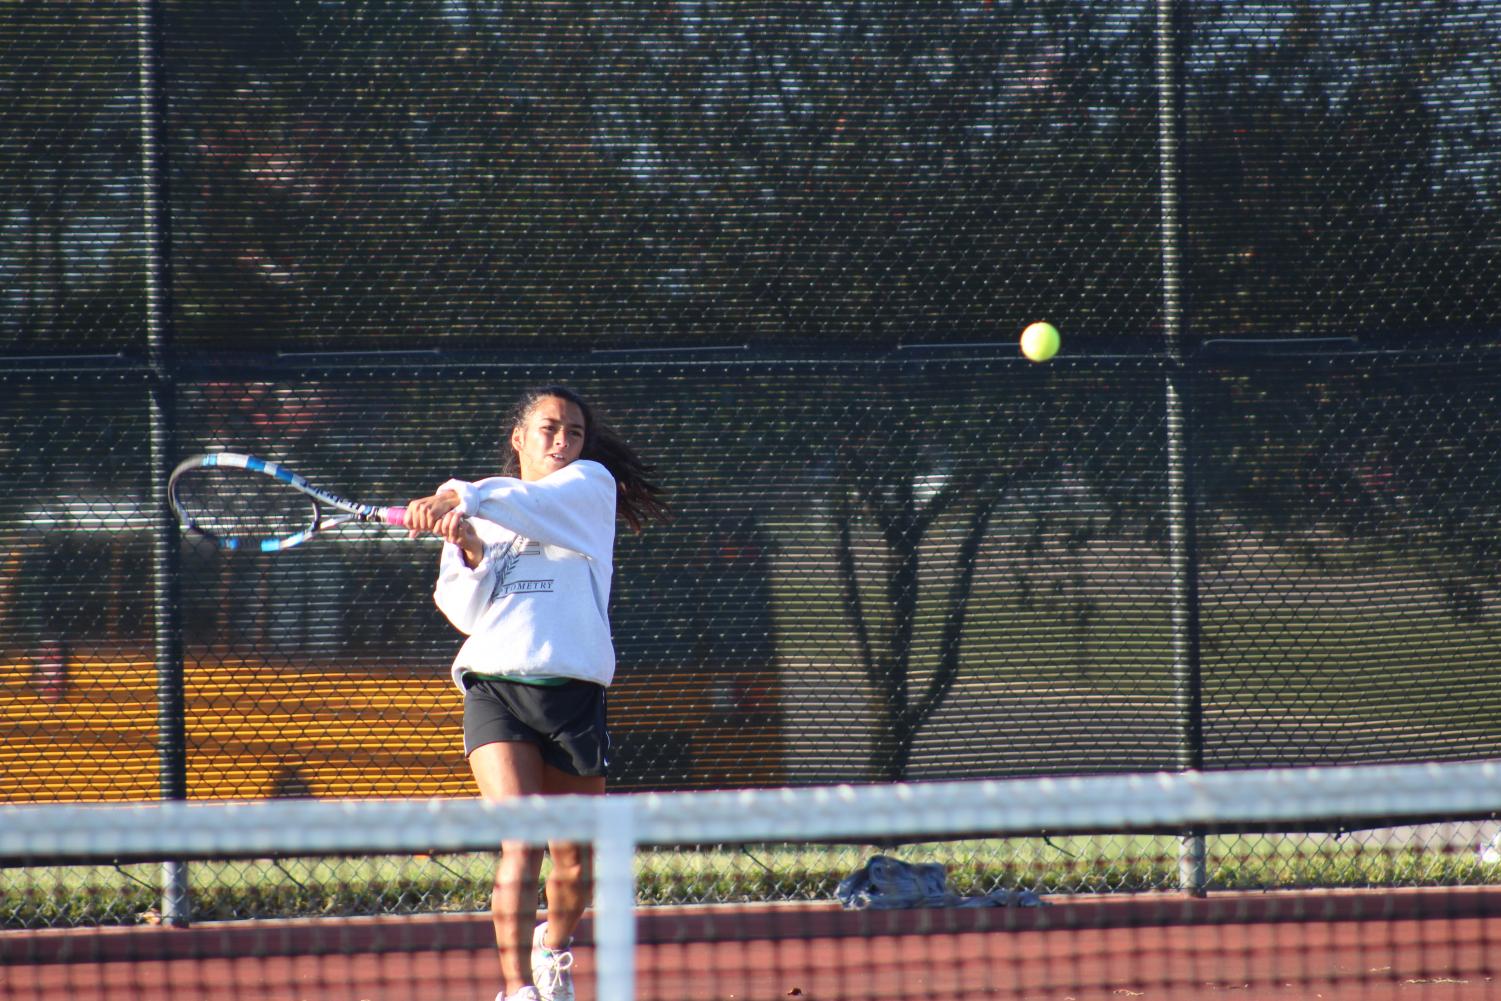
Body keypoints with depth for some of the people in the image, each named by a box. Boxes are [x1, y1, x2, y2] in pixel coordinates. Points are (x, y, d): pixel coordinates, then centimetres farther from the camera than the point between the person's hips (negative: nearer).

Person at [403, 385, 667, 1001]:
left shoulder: (591, 484, 10)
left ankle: (553, 948, 38)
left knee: (575, 860, 8)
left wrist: (462, 498, -28)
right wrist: (470, 554, -11)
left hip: (573, 689, 0)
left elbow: (537, 506, -13)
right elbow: (464, 614, 8)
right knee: (520, 845, -18)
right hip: (494, 687, 0)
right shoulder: (477, 517, 18)